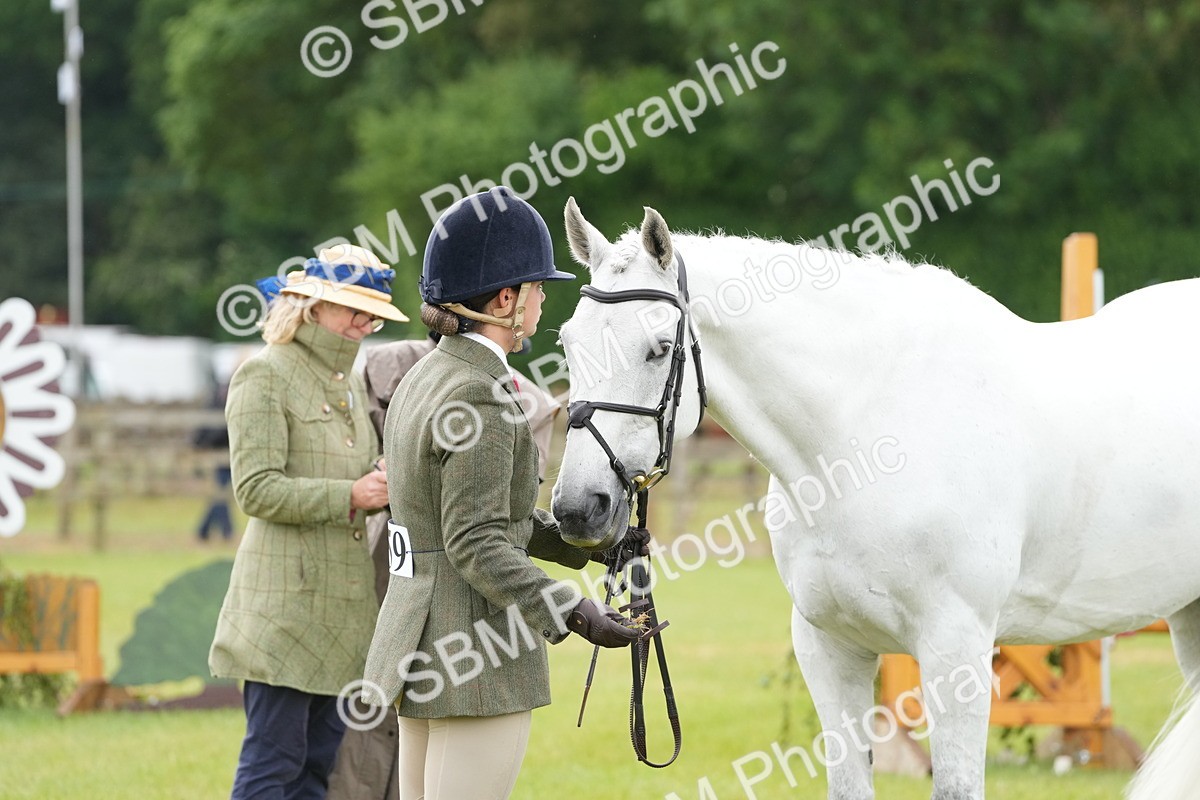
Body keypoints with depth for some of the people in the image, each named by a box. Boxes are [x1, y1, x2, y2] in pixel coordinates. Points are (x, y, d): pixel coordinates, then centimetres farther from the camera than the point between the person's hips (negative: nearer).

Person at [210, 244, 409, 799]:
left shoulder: (349, 382, 17)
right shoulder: (265, 376, -8)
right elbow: (256, 490, -16)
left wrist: (387, 485, 3)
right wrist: (351, 495, -21)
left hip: (344, 602, 8)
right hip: (286, 601, -8)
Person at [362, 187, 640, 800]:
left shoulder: (423, 380, 12)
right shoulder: (483, 395, -17)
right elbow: (476, 544, -22)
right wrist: (574, 615, -26)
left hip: (417, 645, 10)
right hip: (477, 656, -10)